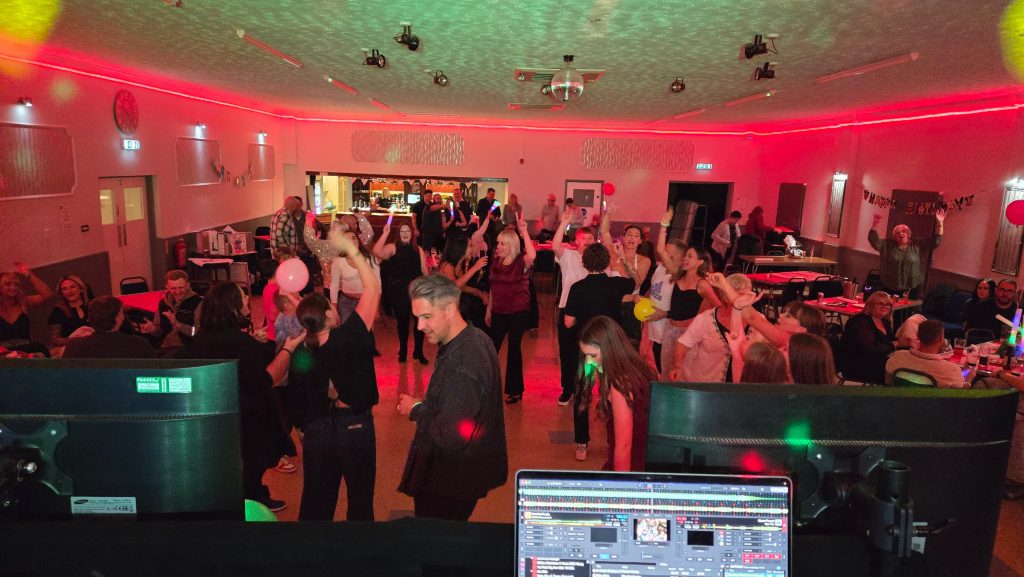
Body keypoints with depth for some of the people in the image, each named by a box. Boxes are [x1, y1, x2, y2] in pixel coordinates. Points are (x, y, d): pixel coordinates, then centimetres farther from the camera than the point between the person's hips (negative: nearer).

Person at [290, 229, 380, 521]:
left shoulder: (299, 354, -7)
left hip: (315, 431, 4)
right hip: (355, 428, -4)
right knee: (360, 497, 17)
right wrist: (352, 249, -14)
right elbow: (372, 288, -19)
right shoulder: (348, 338, -22)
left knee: (316, 500, 18)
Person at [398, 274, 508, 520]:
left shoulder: (461, 365, -32)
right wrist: (424, 407, 5)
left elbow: (452, 437, -30)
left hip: (451, 482, -9)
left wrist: (416, 410, -16)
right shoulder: (475, 338, 1)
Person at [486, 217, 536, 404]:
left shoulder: (521, 262, -11)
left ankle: (515, 390, 19)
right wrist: (489, 310, 14)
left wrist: (524, 232, -37)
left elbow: (532, 255, -36)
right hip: (498, 312, 5)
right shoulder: (496, 262, 6)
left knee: (514, 349, 4)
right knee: (491, 348, 5)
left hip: (518, 313, -5)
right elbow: (493, 288, 13)